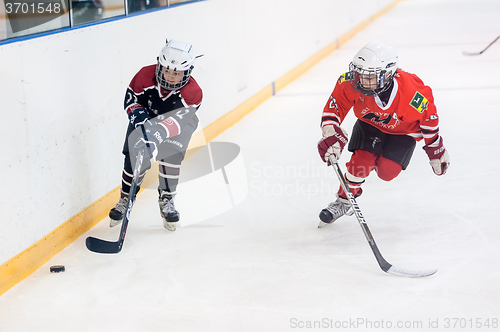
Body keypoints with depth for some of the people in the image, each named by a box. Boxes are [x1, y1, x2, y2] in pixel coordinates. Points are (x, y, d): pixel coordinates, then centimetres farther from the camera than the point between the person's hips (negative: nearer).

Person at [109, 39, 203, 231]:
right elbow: (130, 100, -16)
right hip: (146, 118, 1)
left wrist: (157, 136, -54)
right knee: (135, 158, -11)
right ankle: (125, 199, 10)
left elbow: (176, 120, -40)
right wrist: (140, 118, -35)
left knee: (170, 157, -21)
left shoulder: (193, 92, -32)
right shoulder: (145, 76, -28)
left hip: (177, 127, -1)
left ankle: (166, 201, 0)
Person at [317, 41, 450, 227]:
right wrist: (330, 135, -31)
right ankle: (343, 202, 4)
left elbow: (428, 114, -18)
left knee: (387, 171, -18)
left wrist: (435, 149, -6)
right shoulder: (352, 84, -33)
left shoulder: (413, 94, -38)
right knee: (361, 162, -18)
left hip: (403, 130, -2)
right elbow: (334, 106, -18)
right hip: (369, 123, 2)